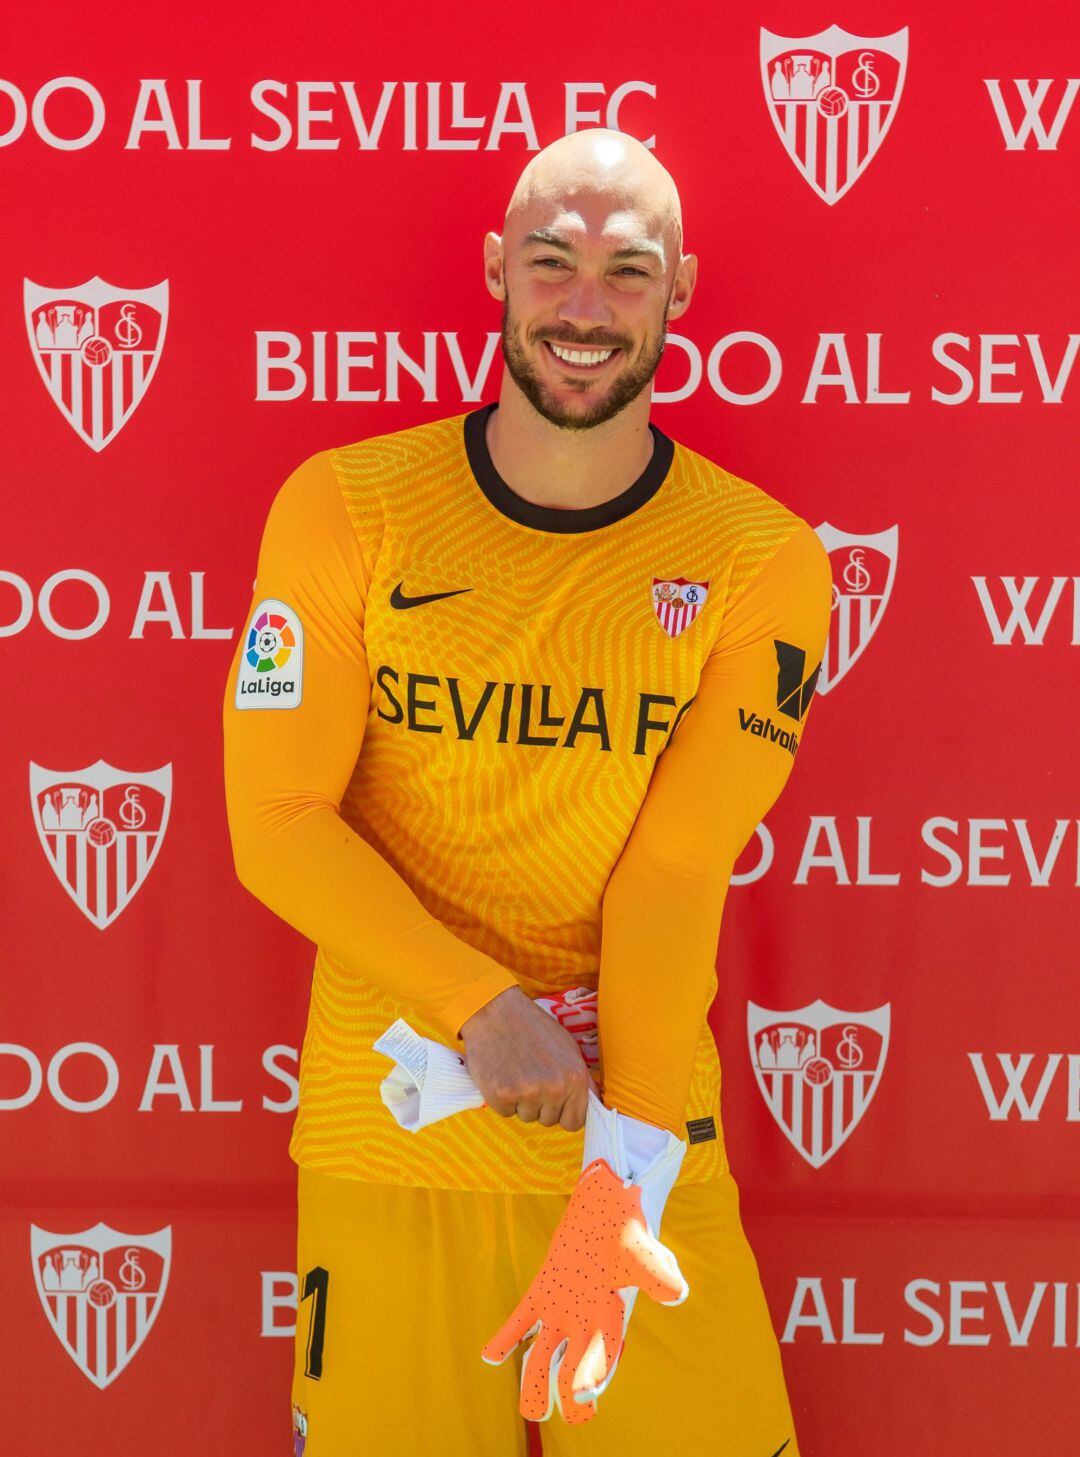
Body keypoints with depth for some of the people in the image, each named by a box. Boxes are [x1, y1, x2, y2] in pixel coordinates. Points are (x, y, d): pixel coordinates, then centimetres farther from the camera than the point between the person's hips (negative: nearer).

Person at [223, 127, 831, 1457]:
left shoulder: (761, 564, -5)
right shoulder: (346, 510, -4)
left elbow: (679, 874, -10)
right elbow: (278, 824, -6)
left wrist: (627, 1162, -19)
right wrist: (483, 1011, -17)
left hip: (649, 1147, 0)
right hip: (384, 1154, 0)